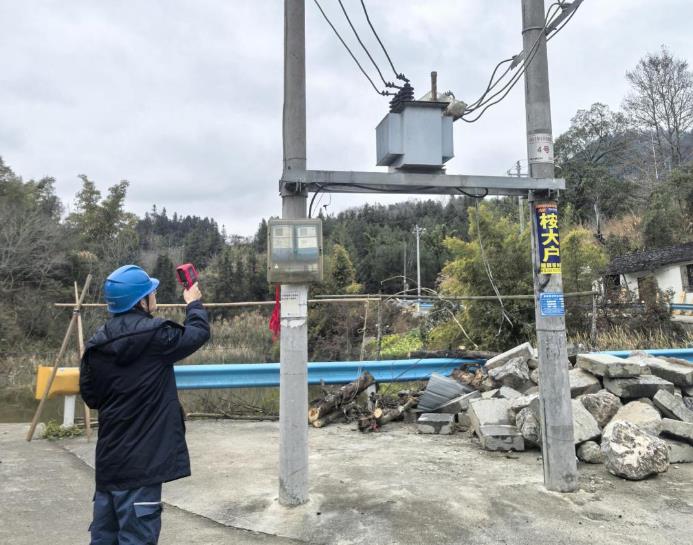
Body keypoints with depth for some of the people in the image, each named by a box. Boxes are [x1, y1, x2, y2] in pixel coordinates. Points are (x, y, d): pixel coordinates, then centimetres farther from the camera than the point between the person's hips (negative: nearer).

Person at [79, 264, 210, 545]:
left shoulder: (96, 343, 2)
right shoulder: (155, 334, -17)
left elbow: (90, 396, 10)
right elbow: (199, 332, 0)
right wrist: (194, 303, 17)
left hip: (109, 457, 7)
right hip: (140, 459, -7)